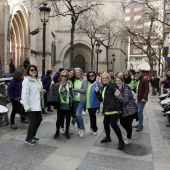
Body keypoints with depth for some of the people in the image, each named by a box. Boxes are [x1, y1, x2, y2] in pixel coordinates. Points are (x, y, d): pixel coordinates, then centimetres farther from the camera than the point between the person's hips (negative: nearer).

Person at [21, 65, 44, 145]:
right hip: (31, 106, -8)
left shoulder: (38, 80, 13)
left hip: (38, 105, 8)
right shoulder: (27, 80, -11)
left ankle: (32, 135, 34)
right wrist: (27, 106, -20)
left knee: (39, 120, 14)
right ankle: (28, 139, 18)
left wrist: (42, 104, 14)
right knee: (33, 122, -1)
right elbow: (25, 94, -16)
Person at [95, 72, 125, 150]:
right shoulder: (103, 88, 17)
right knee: (105, 123, 16)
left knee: (113, 124, -10)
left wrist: (118, 108, -23)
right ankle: (108, 137, 38)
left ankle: (121, 141, 6)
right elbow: (101, 99, 16)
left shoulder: (112, 85, -8)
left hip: (114, 109, -8)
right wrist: (97, 92, 3)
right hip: (107, 110, 9)